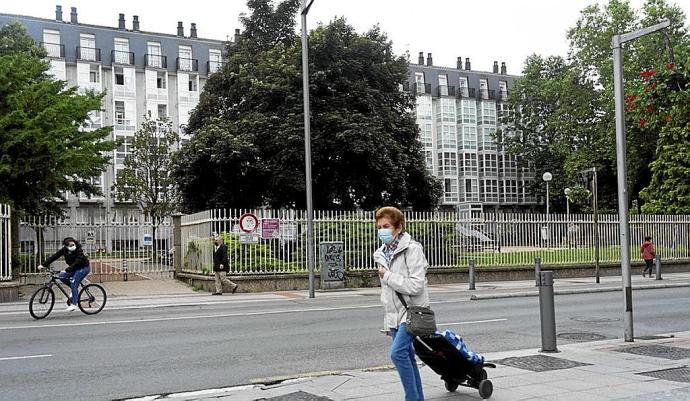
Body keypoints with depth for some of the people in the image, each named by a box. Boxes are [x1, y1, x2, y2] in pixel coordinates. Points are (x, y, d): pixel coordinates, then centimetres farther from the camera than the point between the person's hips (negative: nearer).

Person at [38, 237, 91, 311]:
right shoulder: (64, 250, -9)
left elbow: (76, 263, -34)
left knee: (73, 284, -19)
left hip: (84, 267, -7)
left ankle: (73, 305, -17)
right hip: (75, 268, 7)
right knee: (62, 276, -8)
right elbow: (54, 256, -12)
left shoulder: (79, 251, -26)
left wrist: (67, 270, -45)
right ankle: (75, 290, 8)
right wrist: (43, 265, -18)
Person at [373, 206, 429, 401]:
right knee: (407, 358, 11)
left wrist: (387, 276, -14)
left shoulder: (412, 249, -12)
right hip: (394, 315, 8)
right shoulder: (382, 254, 12)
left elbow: (416, 286, -22)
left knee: (398, 352, -21)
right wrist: (387, 322, 21)